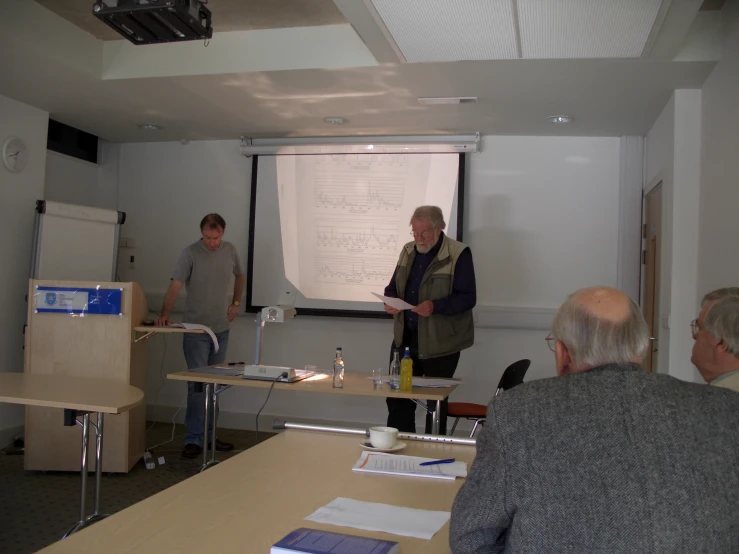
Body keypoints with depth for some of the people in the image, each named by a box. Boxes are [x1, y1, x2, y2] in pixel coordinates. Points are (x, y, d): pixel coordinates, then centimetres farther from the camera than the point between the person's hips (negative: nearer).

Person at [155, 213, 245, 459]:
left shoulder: (230, 250, 4)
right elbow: (175, 285, -19)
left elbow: (240, 276, 21)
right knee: (197, 385, -5)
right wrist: (165, 314, -33)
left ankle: (209, 435, 23)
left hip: (221, 329, 5)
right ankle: (193, 440, 3)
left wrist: (236, 303, 10)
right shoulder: (190, 253, -11)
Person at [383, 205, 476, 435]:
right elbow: (393, 286, 17)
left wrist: (435, 306, -28)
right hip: (405, 338, 6)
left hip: (439, 343, -5)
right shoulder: (408, 251, 9)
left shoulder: (458, 254, -11)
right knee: (397, 398, 8)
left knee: (436, 403, 10)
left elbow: (467, 297, -15)